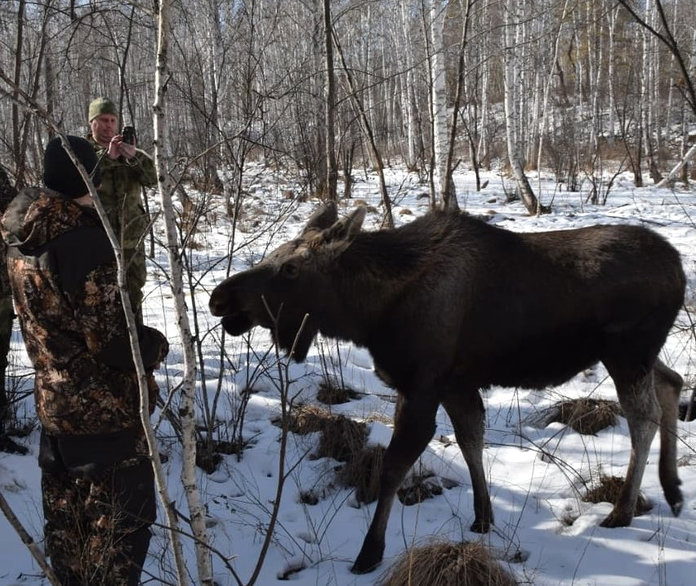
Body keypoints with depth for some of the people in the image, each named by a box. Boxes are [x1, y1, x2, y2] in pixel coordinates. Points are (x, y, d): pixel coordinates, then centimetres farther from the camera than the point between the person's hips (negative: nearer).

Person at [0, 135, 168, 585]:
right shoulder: (86, 240, -25)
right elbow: (113, 338, -24)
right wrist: (157, 345, -7)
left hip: (54, 401, 8)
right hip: (106, 407, -8)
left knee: (67, 515, 22)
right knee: (122, 515, 8)